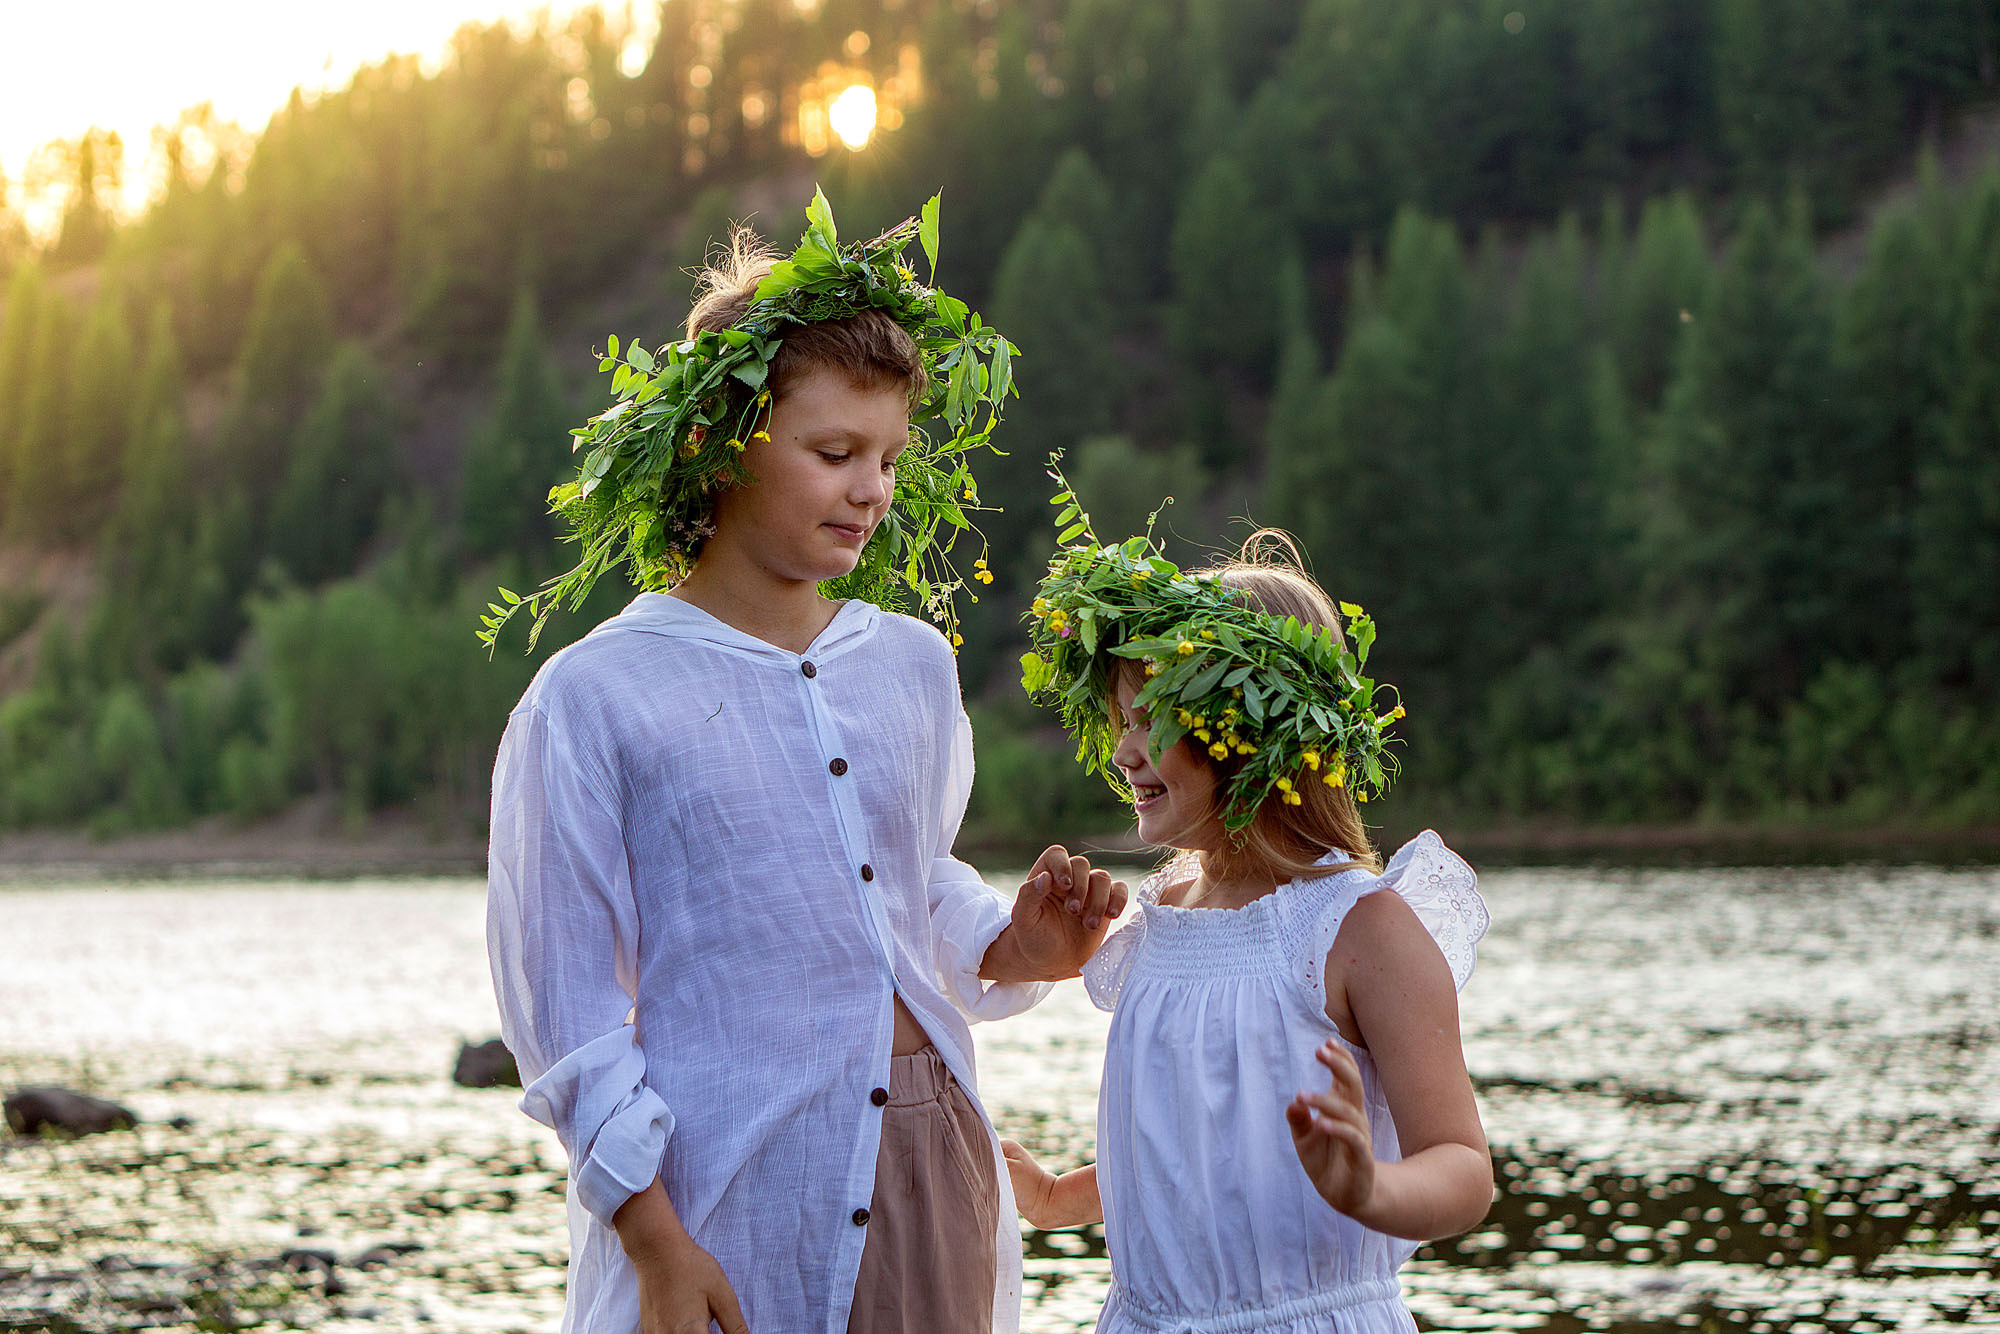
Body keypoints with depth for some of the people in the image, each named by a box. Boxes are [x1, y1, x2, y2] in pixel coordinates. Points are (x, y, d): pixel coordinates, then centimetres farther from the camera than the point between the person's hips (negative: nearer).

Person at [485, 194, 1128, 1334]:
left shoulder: (917, 670, 11)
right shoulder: (594, 700, -6)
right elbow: (568, 1005, -6)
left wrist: (1012, 950, 4)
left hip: (932, 1167, 5)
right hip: (721, 1207, -5)